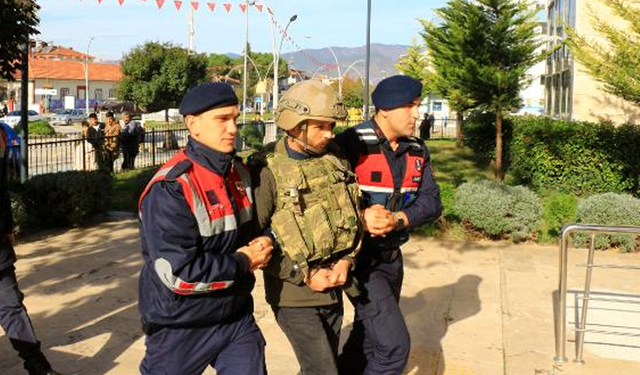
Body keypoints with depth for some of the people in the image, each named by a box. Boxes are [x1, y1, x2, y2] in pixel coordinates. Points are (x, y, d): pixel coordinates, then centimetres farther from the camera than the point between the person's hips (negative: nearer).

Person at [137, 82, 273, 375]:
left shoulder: (240, 173, 3)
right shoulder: (170, 189, -22)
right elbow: (179, 273, -27)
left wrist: (260, 245, -5)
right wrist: (243, 262, -16)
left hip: (237, 317, 6)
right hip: (180, 329, -6)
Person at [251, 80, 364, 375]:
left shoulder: (335, 160, 2)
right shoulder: (268, 173, -15)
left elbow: (353, 215, 12)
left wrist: (346, 260, -4)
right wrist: (305, 275, -16)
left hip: (334, 289, 6)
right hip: (294, 295, -6)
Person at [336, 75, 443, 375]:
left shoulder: (417, 151, 5)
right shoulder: (352, 143, -17)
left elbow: (432, 202, -3)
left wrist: (398, 220, -20)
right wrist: (358, 218, -30)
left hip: (391, 257, 7)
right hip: (359, 258, -7)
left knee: (368, 338, 21)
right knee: (394, 345, -12)